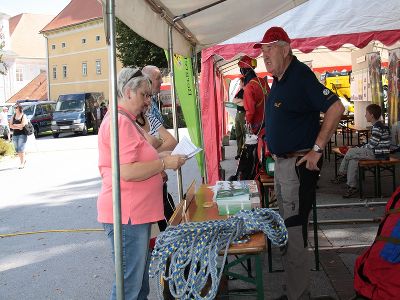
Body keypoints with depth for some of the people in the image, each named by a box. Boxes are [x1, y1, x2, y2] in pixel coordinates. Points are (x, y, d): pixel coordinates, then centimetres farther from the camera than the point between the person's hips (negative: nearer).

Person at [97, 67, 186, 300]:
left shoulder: (128, 121, 18)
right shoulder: (120, 123, -17)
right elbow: (128, 172, -25)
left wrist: (163, 158, 11)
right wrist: (164, 163, -16)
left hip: (137, 212, 11)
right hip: (127, 214, -11)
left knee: (141, 278, 20)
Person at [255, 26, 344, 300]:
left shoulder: (301, 75, -16)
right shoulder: (278, 80, 13)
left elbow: (336, 108, -24)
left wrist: (317, 149, -23)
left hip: (299, 163, -10)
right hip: (282, 162, 10)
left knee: (294, 232, -5)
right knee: (288, 228, 18)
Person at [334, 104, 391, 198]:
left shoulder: (377, 127, -17)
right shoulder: (378, 125, 17)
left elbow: (372, 144, -19)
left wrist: (361, 147, -3)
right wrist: (361, 147, 11)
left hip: (376, 154, -10)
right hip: (376, 152, 10)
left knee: (350, 152, -9)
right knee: (353, 160, 2)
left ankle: (342, 174, 8)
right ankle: (352, 187, 1)